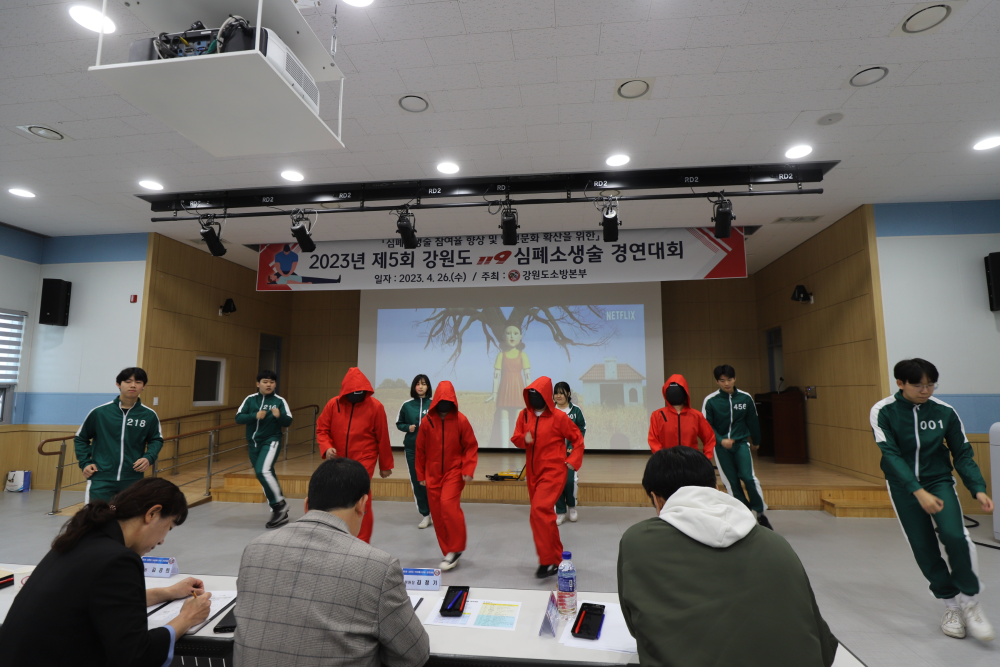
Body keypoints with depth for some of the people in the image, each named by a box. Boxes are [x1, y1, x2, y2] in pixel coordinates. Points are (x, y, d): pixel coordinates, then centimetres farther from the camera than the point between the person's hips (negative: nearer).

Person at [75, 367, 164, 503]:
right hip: (101, 479, -1)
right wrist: (85, 463, 1)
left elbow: (156, 440, 11)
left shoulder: (149, 416, -1)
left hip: (133, 481, 1)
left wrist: (149, 457, -6)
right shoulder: (99, 412, -3)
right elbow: (80, 438, 11)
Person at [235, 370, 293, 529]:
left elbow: (288, 422, -7)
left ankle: (280, 504, -9)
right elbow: (238, 417, -4)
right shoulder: (250, 399, 3)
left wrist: (279, 416, -27)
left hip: (271, 442, -5)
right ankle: (280, 514, 24)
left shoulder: (280, 401, -5)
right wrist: (255, 416, -20)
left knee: (263, 471, -25)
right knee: (266, 477, 11)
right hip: (253, 443, 5)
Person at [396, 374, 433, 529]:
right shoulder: (407, 405, 2)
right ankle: (424, 514, 19)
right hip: (411, 448, 3)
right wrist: (408, 427, -8)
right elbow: (399, 423, 11)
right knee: (416, 481, 7)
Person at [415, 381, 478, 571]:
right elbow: (420, 449, 6)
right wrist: (420, 474, 9)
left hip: (454, 471, -3)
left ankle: (456, 549, -1)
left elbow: (471, 447, -3)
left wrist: (468, 470, -12)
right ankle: (448, 552, 19)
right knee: (437, 512, 5)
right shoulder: (427, 421, -4)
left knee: (448, 505, -19)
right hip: (433, 473, 3)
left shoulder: (460, 420, -8)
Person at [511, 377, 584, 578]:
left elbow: (577, 439, 0)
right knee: (545, 515, 14)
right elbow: (515, 438, 7)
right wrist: (523, 439, -14)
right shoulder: (524, 415, 3)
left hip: (553, 472, -6)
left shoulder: (558, 417, -9)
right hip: (533, 472, 6)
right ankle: (557, 558, 30)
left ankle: (547, 561, -10)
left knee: (539, 510, -21)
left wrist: (572, 461, -8)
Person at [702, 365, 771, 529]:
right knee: (731, 482, 3)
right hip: (721, 446, 0)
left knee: (748, 477, -13)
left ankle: (760, 512, 10)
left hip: (741, 443, 1)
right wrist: (721, 440, -18)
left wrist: (756, 441, 22)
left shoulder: (746, 398, -2)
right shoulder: (710, 400, -9)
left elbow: (752, 421, 11)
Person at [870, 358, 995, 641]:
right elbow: (891, 455, -20)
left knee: (955, 536, -21)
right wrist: (918, 492, -29)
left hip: (939, 481, 1)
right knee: (924, 549, 2)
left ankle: (970, 602, 2)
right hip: (903, 486, -1)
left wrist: (978, 488, -12)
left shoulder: (944, 411, -7)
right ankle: (951, 605, 26)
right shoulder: (883, 411, -14)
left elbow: (962, 453, 1)